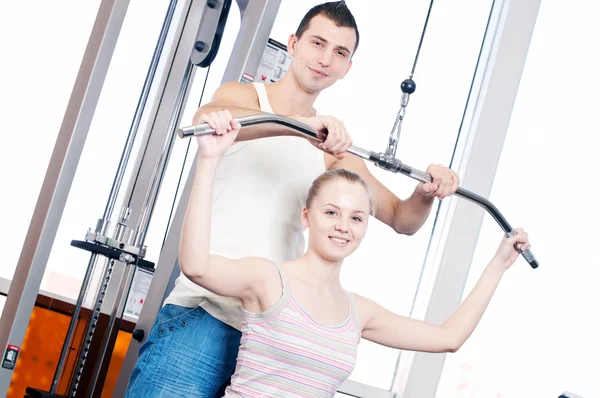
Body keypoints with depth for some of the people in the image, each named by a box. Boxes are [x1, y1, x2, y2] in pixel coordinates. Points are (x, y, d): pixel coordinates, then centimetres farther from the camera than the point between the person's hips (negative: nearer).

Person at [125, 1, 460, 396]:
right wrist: (302, 123, -37)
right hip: (203, 313, -4)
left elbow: (402, 219, 16)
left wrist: (427, 193, -7)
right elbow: (205, 118, -23)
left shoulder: (333, 146, 14)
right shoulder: (244, 96, 3)